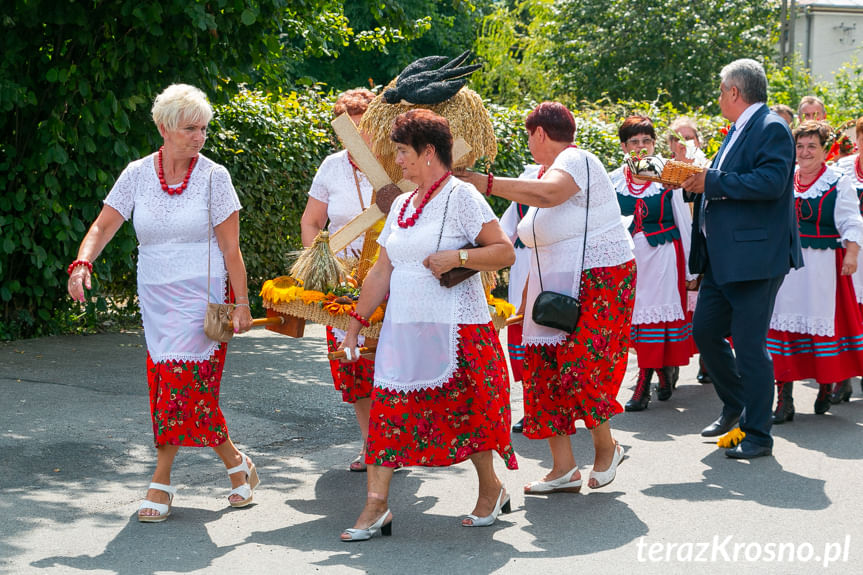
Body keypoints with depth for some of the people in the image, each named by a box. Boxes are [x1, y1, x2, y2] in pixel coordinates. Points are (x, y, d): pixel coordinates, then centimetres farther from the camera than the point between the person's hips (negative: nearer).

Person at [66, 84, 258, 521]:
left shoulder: (213, 177, -4)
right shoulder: (138, 174, 2)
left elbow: (230, 247, -4)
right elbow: (103, 226, -1)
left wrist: (242, 303, -7)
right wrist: (83, 263, -20)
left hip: (200, 295, -4)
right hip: (155, 296, 4)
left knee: (182, 382, -10)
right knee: (166, 383, 2)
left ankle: (161, 481, 2)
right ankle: (235, 462, 15)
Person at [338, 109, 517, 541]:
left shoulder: (461, 196, -6)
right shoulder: (401, 205, 16)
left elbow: (505, 252, -11)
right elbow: (382, 271, 18)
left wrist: (457, 256, -22)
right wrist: (357, 320, 14)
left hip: (454, 328, -6)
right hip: (402, 329, 6)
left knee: (466, 412, 3)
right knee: (388, 409, -3)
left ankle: (491, 491, 23)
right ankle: (376, 505, -2)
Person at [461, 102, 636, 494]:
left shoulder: (576, 161, -12)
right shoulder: (547, 171, 16)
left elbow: (547, 194, -35)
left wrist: (484, 183, -37)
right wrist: (525, 298, 19)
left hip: (599, 281, -9)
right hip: (554, 291, 9)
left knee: (580, 368, -13)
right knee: (545, 371, 2)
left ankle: (606, 447, 11)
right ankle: (564, 468, 5)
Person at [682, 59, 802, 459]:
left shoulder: (771, 128, -11)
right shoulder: (738, 131, 19)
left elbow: (771, 182, -24)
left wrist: (712, 181, -20)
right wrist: (699, 182, 7)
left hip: (755, 257, -10)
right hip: (724, 259, 10)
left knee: (749, 345, -6)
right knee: (705, 332, 13)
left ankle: (758, 435, 4)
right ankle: (735, 406, 31)